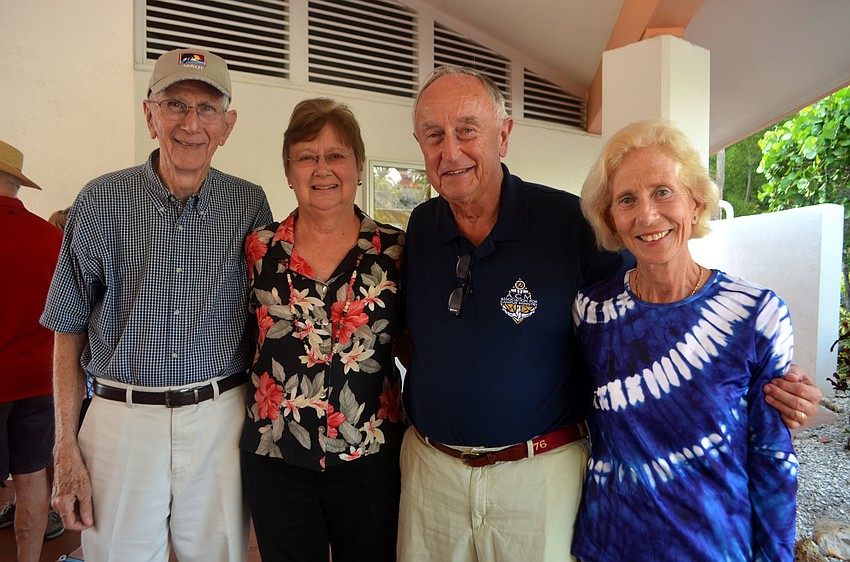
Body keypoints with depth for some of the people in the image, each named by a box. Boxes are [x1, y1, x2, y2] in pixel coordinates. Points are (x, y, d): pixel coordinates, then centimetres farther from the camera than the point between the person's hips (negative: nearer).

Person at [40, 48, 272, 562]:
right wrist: (67, 448, -2)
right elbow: (70, 329, 2)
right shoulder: (102, 201, -2)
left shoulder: (251, 205, -1)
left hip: (220, 418, 1)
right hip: (122, 418, 0)